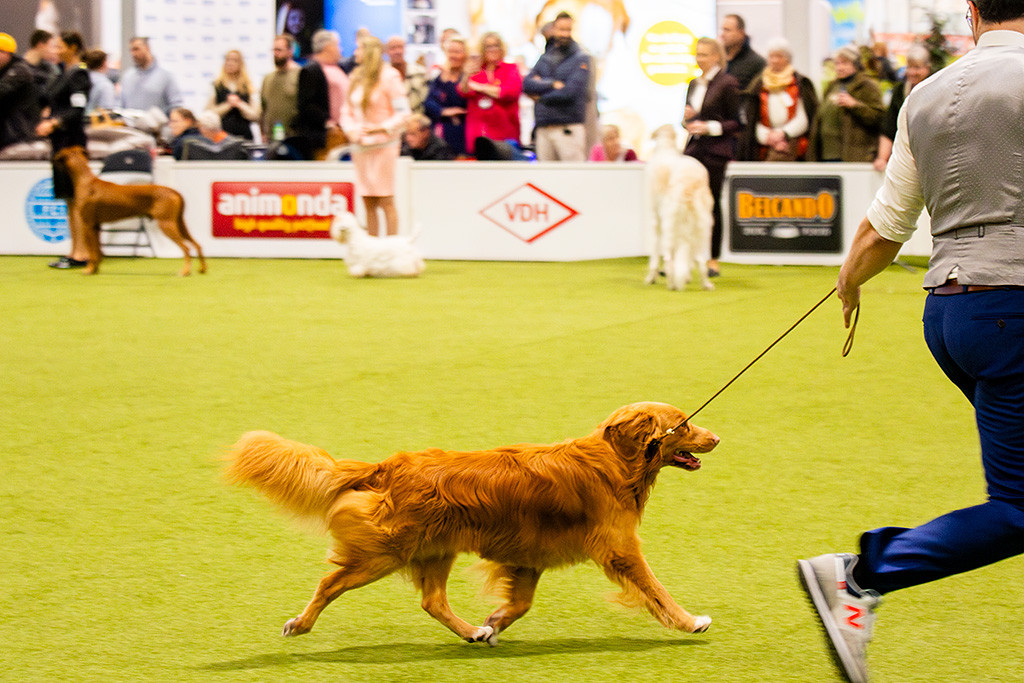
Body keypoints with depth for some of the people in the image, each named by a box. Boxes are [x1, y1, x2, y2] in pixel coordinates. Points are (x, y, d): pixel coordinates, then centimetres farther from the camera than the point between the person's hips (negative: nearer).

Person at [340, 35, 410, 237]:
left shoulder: (389, 77, -5)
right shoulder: (356, 77, 14)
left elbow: (403, 112, -8)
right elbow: (346, 110, 18)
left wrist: (381, 128, -18)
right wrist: (352, 131, 0)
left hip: (383, 145, -6)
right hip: (360, 145, 6)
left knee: (386, 201, -6)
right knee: (368, 202, 6)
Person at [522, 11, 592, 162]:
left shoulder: (581, 58, 1)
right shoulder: (545, 58, 17)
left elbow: (571, 91, -11)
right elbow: (527, 83, 4)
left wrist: (540, 96, -1)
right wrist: (552, 84, -11)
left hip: (568, 128, -5)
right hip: (543, 129, 5)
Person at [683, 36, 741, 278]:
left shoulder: (727, 82, -5)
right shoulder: (694, 84, 16)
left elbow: (736, 122, -7)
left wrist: (709, 127, -17)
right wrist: (687, 118, 2)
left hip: (715, 151, -6)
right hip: (694, 147, 6)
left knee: (711, 203, -2)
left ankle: (713, 261, 5)